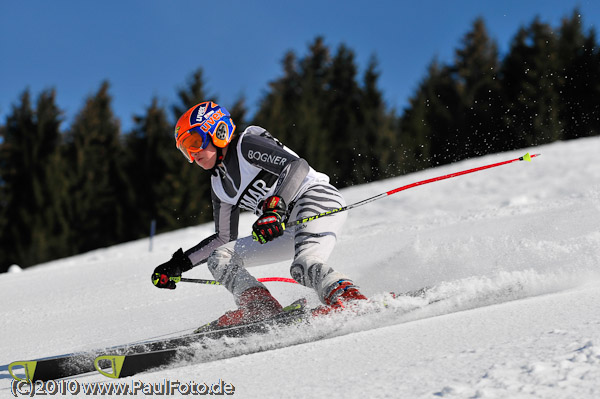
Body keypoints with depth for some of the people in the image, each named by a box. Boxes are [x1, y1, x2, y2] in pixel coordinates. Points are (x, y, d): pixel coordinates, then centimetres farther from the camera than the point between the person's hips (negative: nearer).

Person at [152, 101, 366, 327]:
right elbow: (224, 238, 25)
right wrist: (179, 264, 18)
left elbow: (298, 166, -21)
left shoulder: (247, 145, -7)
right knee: (219, 258, -1)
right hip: (289, 229, 9)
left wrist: (275, 208, -36)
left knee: (304, 267, -37)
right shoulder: (220, 185, 18)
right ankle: (262, 309, -21)